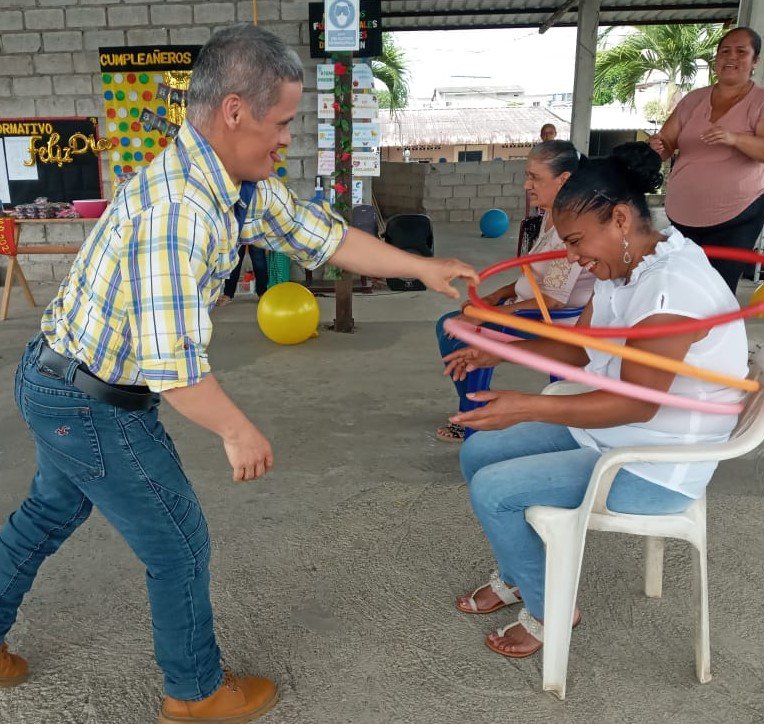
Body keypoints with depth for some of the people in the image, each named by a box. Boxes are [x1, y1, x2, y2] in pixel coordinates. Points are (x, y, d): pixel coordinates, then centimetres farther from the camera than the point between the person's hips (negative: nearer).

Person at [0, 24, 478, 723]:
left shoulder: (242, 184, -2)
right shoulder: (178, 210, -32)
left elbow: (322, 234, 6)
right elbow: (173, 365, -33)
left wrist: (424, 267, 8)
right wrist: (240, 431, -18)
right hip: (91, 405, -9)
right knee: (180, 544, 7)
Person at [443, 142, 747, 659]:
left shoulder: (673, 285, -27)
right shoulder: (623, 269, 3)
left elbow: (637, 402, -30)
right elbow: (580, 346, 11)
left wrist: (526, 407, -33)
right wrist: (498, 351, -1)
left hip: (655, 468, -10)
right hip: (606, 431, 10)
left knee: (492, 490, -16)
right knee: (478, 452, 8)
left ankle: (549, 610, 10)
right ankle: (516, 579, 26)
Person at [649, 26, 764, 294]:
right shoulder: (694, 99, 9)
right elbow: (666, 146, 8)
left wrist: (734, 138, -33)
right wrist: (656, 146, -16)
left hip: (737, 218, -4)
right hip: (681, 216, 4)